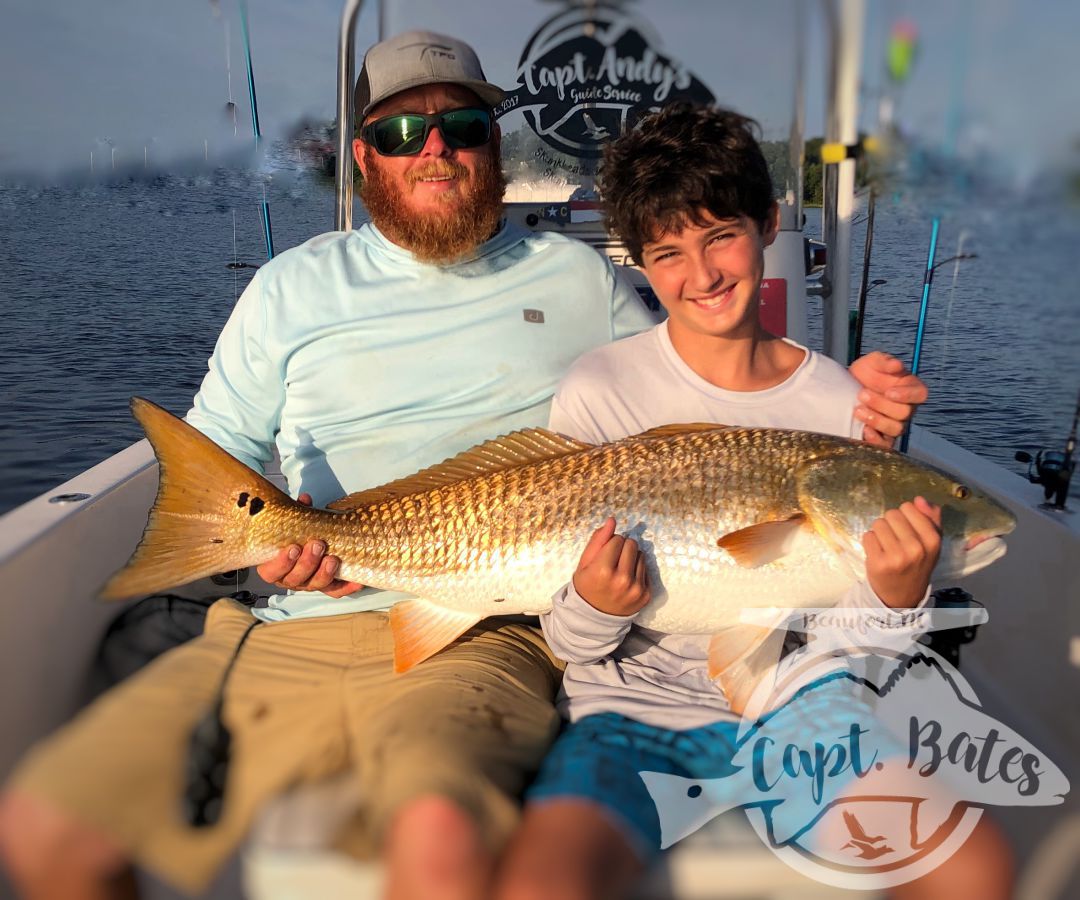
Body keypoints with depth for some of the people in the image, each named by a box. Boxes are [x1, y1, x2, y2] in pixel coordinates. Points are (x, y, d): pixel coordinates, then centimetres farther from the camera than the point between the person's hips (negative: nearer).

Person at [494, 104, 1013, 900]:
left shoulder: (839, 403, 0)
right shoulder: (599, 393, -7)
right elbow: (566, 643, -3)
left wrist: (898, 598, -14)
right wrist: (594, 609, -25)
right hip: (631, 702, -2)